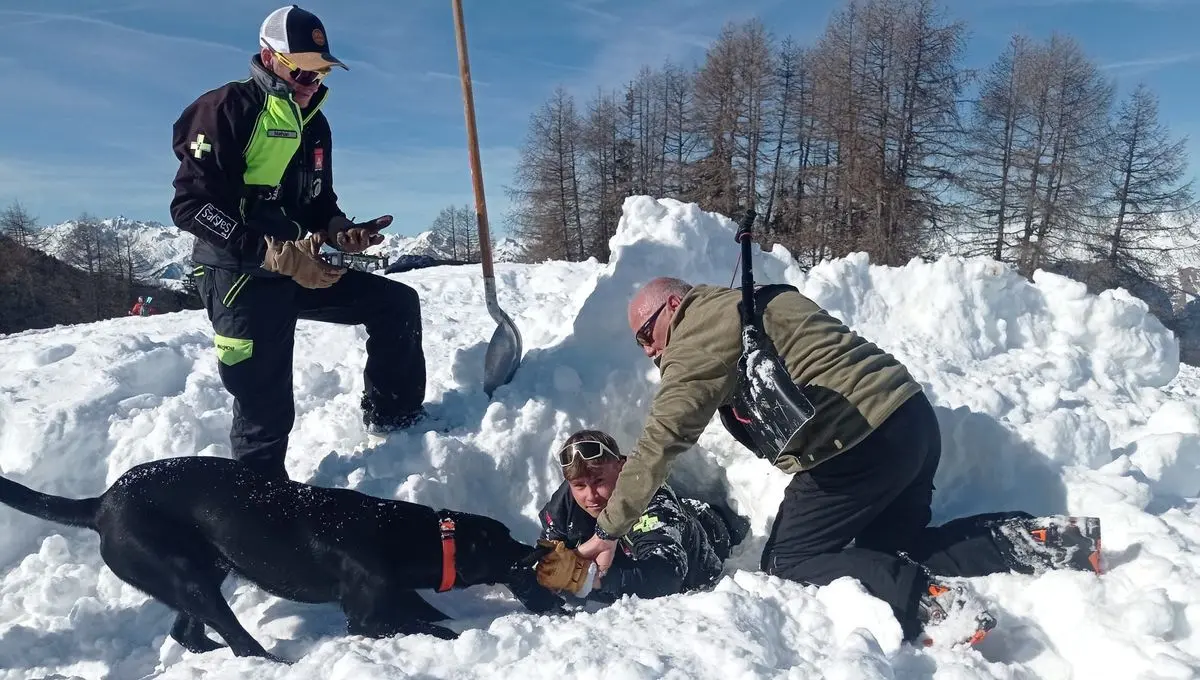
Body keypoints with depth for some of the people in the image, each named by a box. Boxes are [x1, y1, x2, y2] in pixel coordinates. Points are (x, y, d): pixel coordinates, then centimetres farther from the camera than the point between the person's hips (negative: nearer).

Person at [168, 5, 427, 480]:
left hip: (302, 270, 7)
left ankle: (393, 414, 18)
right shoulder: (229, 107, -10)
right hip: (241, 278, -7)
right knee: (265, 411, -6)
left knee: (397, 303, 5)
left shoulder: (313, 124, 14)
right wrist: (279, 256, -24)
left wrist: (340, 232, -4)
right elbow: (192, 205, -18)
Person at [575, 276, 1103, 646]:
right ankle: (1032, 539, 12)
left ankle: (928, 601, -12)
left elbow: (662, 440, -12)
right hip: (912, 415, 10)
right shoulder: (753, 300, 21)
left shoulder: (698, 332, -7)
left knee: (787, 560, 4)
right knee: (893, 546, 23)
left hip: (860, 440, -10)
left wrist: (609, 529, -5)